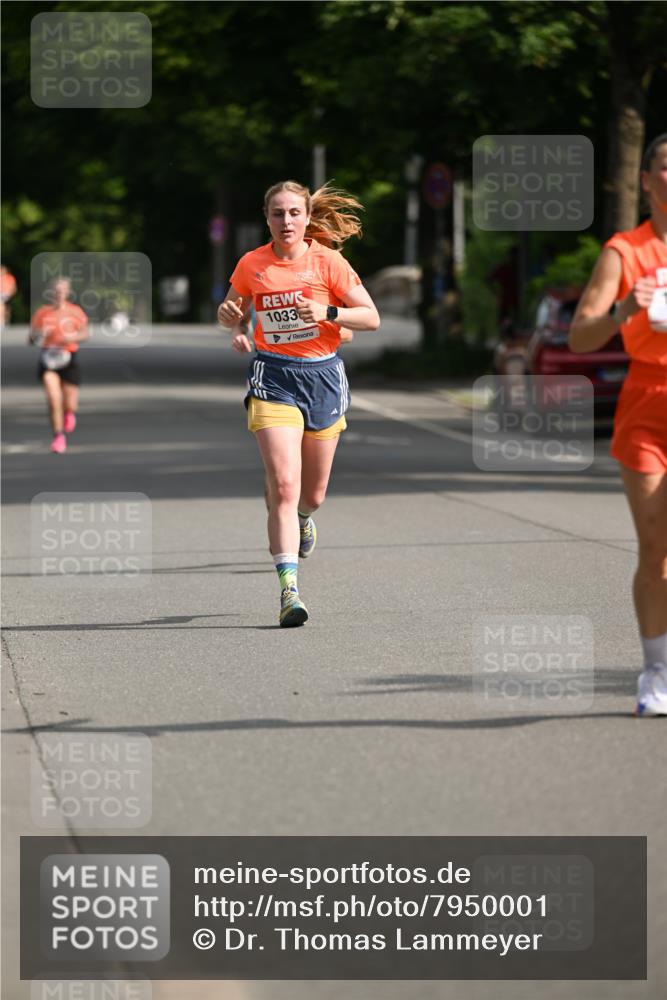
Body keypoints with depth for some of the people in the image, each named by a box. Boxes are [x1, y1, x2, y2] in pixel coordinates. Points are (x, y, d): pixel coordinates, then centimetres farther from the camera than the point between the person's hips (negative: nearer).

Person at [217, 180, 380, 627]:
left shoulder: (327, 260, -4)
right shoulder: (251, 265, 1)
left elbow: (371, 317, -3)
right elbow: (230, 311, 18)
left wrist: (328, 313, -19)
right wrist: (233, 320, -5)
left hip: (323, 375, 1)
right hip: (273, 378, -1)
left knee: (313, 494, 12)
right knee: (284, 484, -18)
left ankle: (302, 518, 51)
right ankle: (289, 588, -22)